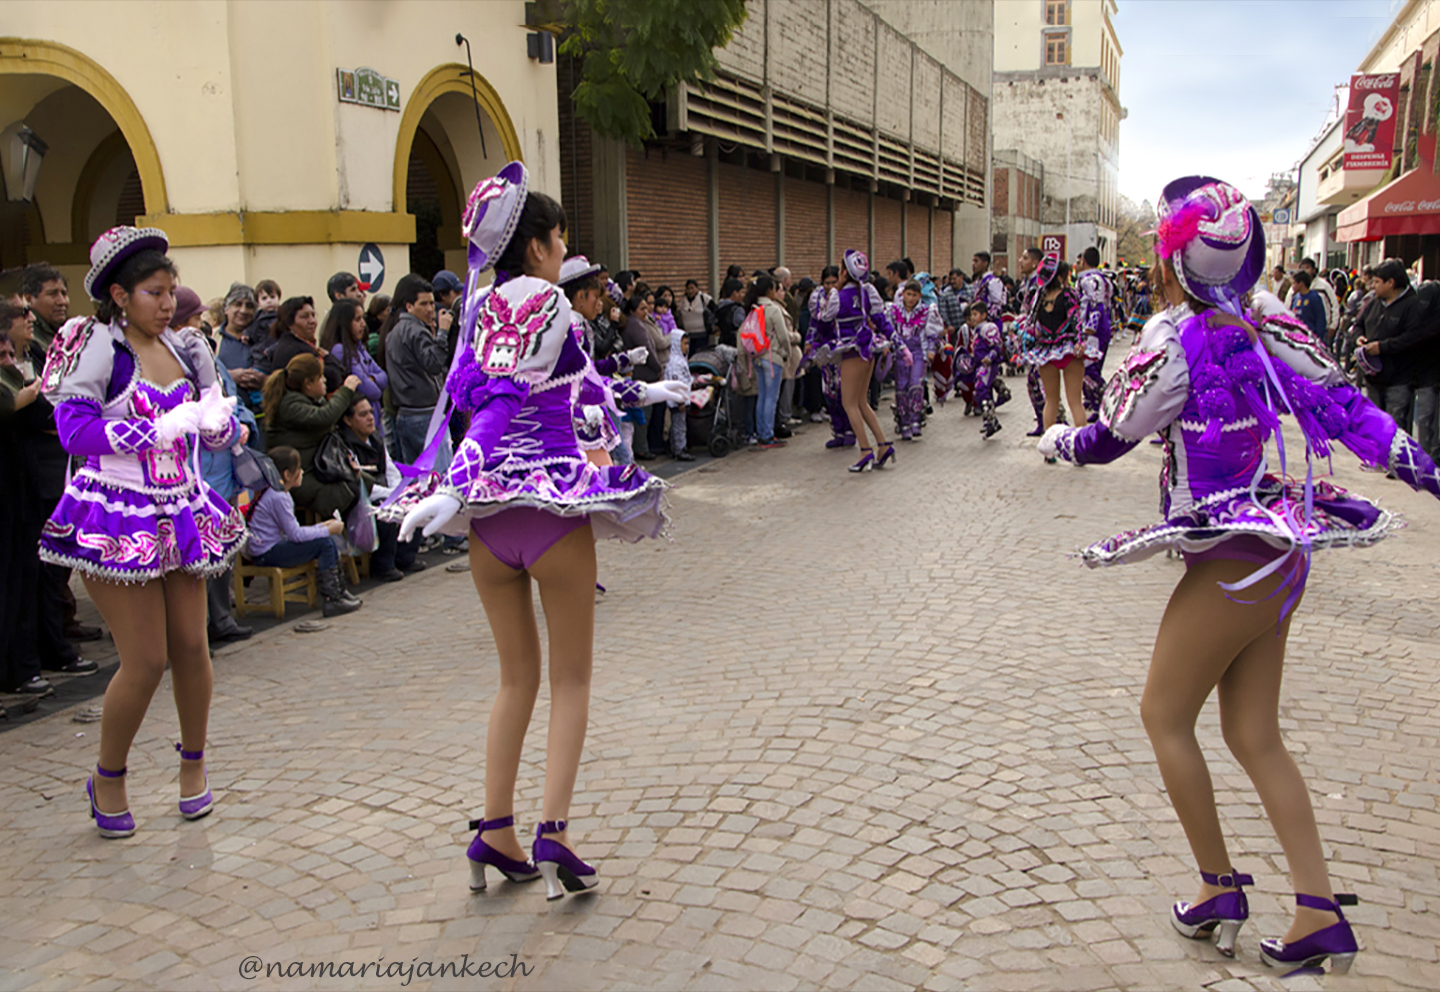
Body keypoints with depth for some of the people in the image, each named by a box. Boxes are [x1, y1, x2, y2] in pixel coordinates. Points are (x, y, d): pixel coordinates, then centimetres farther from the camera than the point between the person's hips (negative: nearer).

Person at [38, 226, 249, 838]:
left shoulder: (185, 349, 9)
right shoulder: (96, 346, -8)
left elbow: (220, 434, 13)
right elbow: (74, 430, -18)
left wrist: (217, 418, -11)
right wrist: (163, 427, -22)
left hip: (180, 512, 5)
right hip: (117, 518, -5)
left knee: (191, 645, 7)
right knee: (146, 660, -4)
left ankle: (193, 762, 29)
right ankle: (107, 778, 19)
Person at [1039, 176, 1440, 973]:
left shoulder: (1174, 342, -18)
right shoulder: (1267, 323, 2)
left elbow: (1106, 441, -5)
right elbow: (1345, 408, -1)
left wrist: (1054, 439, 14)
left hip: (1231, 562, -8)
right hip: (1279, 551, 8)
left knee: (1166, 714, 10)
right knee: (1255, 736, 14)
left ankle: (1219, 890, 21)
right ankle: (1320, 916, 17)